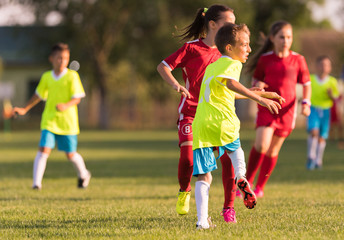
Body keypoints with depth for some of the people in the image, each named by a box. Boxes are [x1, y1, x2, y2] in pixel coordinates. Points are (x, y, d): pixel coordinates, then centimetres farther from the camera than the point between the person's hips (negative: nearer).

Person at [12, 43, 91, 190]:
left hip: (68, 122, -2)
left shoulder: (72, 76, -6)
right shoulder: (46, 77, 5)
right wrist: (25, 109, 20)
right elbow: (39, 95, 20)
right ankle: (37, 182, -15)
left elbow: (77, 98, -10)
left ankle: (83, 175, 36)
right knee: (44, 150, -15)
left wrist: (66, 106, -29)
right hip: (49, 121, 2)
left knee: (70, 154, 8)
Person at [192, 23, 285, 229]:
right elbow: (231, 83, -21)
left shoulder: (211, 67, 29)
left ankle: (202, 220, -10)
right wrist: (260, 99, -29)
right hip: (222, 122, -5)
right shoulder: (232, 64, 3)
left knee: (203, 178, 4)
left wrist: (261, 94, 50)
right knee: (234, 148, 29)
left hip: (201, 126, 5)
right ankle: (241, 176, 2)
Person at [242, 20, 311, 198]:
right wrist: (257, 85, -12)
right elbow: (256, 79, 11)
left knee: (273, 150, 8)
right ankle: (247, 181, -3)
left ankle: (260, 187, 25)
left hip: (286, 111, 1)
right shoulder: (265, 59, 0)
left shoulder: (298, 60, 1)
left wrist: (306, 103, -5)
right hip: (266, 108, -1)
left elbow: (306, 84, 9)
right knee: (261, 145, -20)